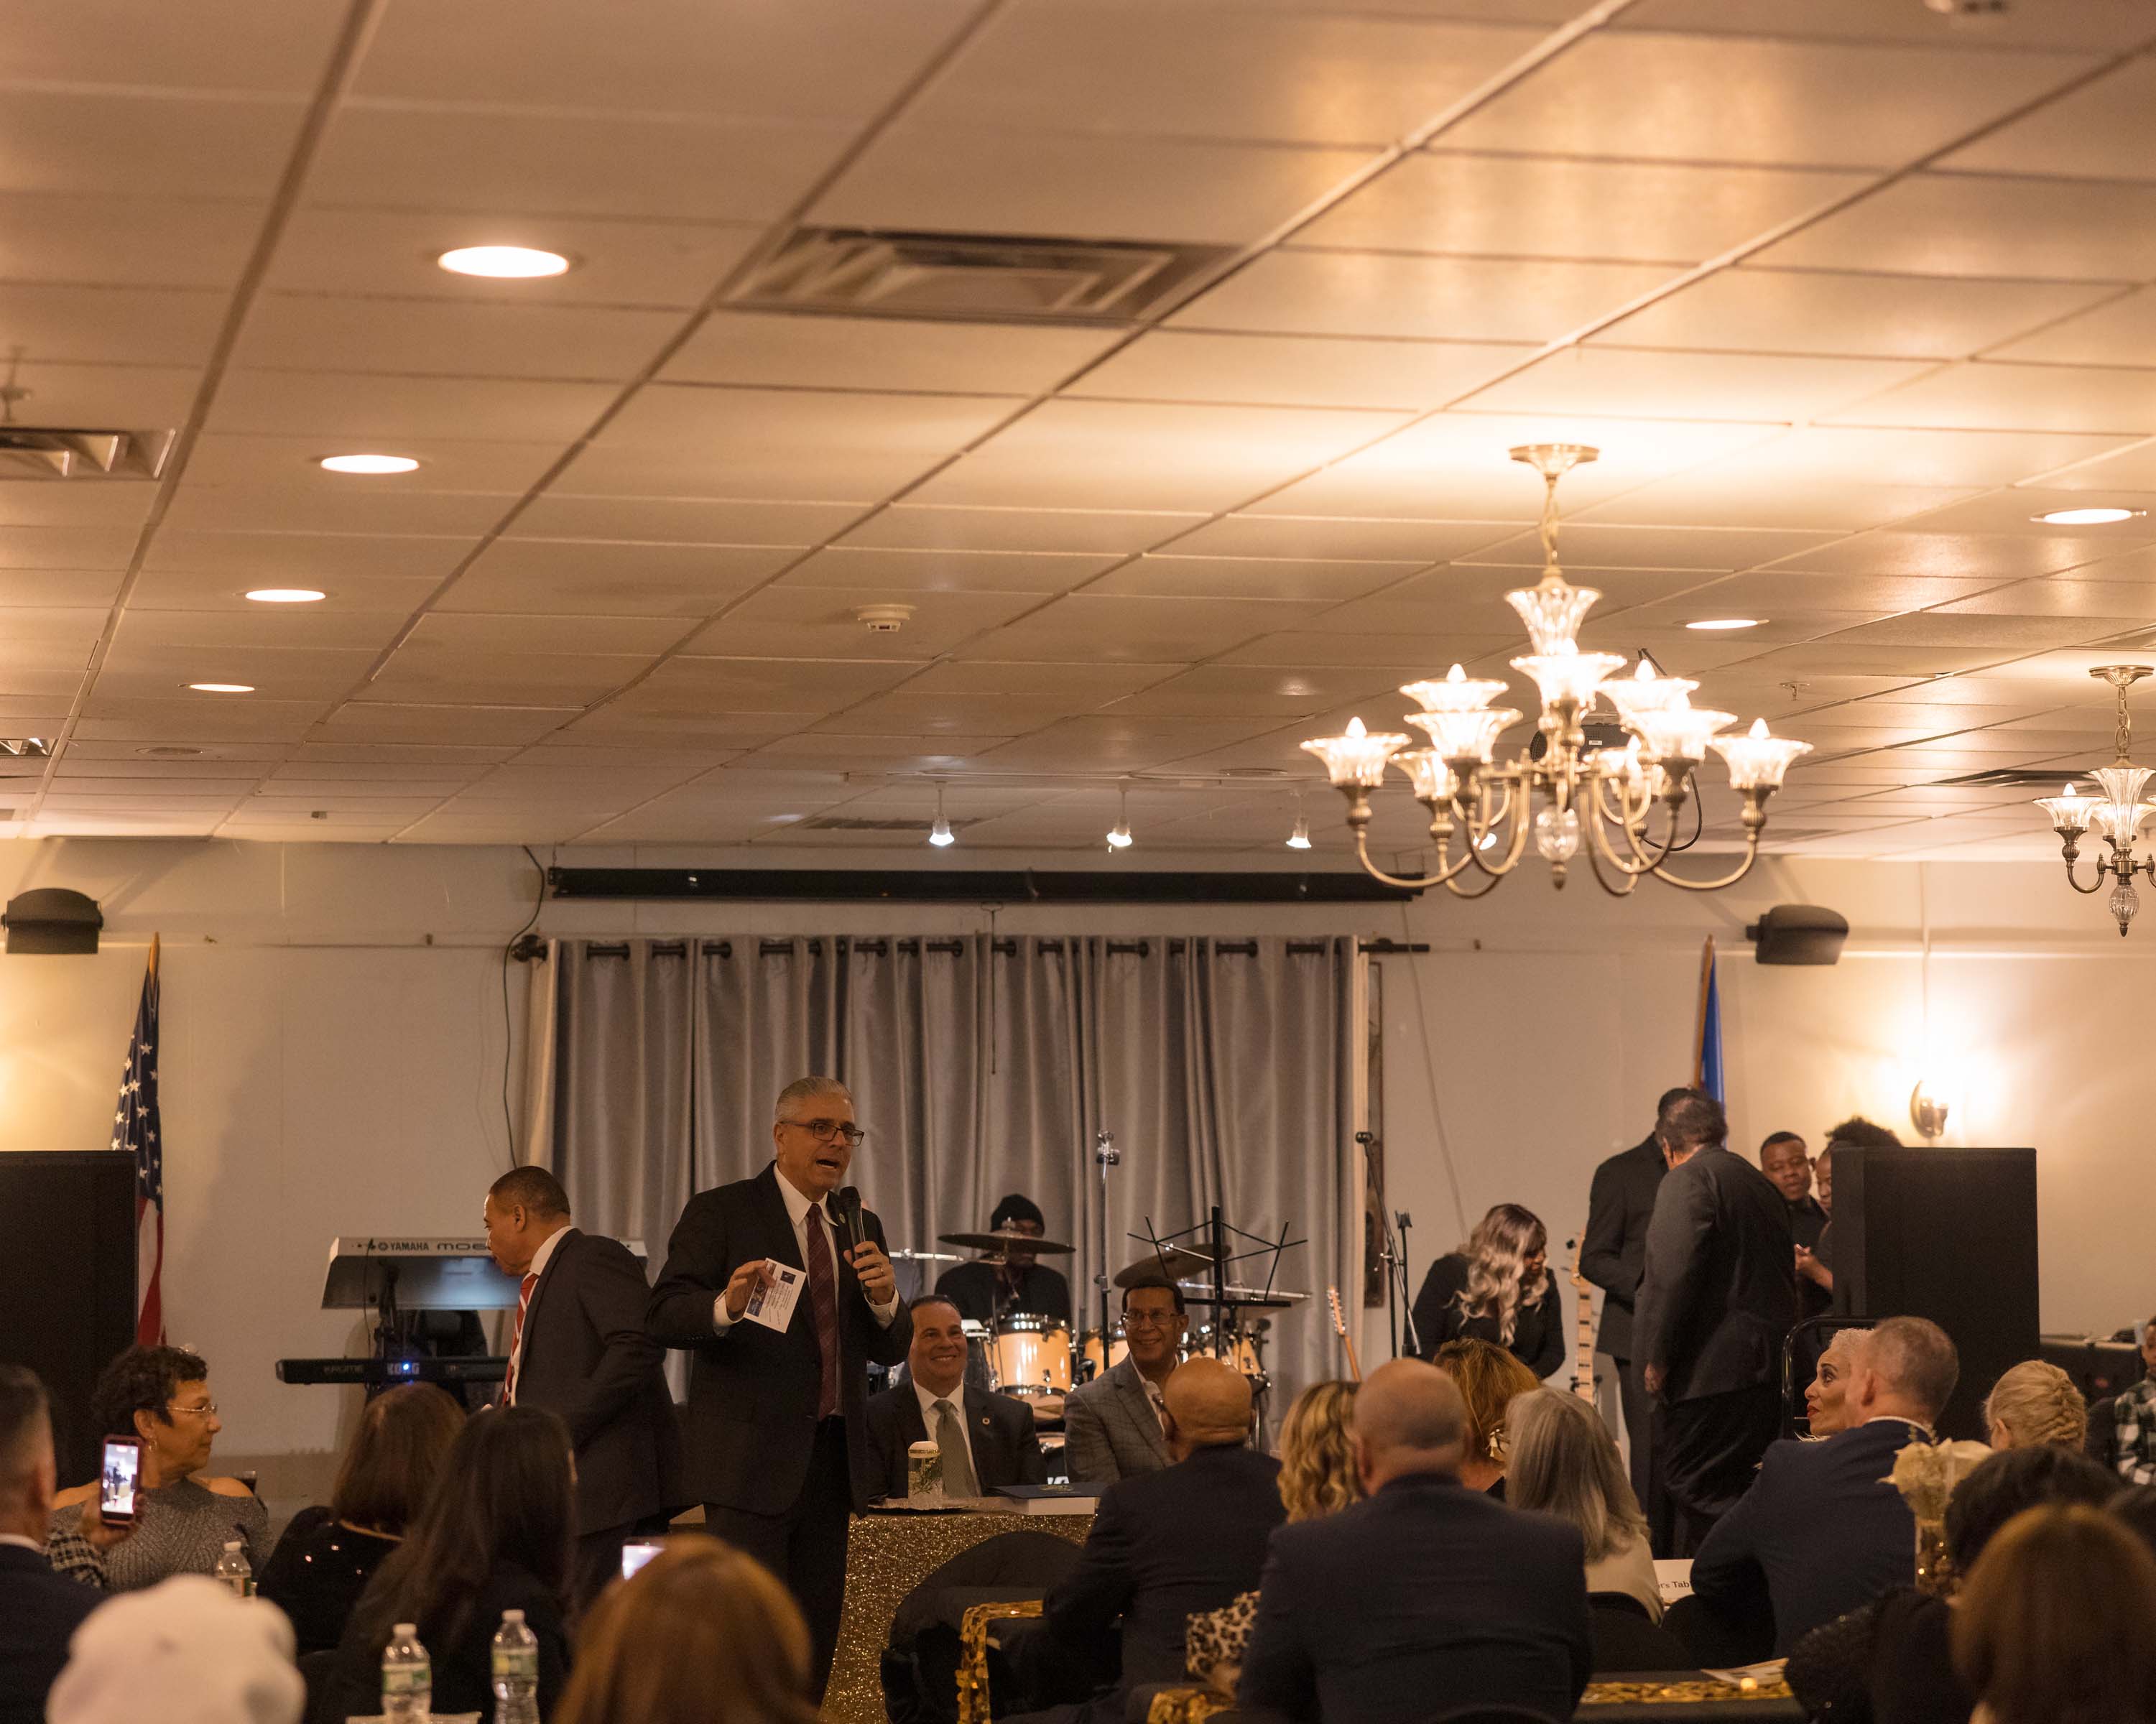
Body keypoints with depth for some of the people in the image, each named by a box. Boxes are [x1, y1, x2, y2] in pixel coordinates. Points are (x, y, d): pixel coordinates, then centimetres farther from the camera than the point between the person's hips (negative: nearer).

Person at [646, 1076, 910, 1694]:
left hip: (833, 1458, 6)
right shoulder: (720, 1213, -3)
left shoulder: (861, 1227, 14)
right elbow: (664, 1317, -10)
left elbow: (891, 1349, 12)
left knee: (816, 1635, 10)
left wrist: (884, 1299, -10)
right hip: (753, 1457, -6)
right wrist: (727, 1306, -30)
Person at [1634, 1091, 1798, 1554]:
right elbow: (1784, 1275, 21)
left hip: (1713, 1371, -9)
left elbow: (1674, 1272, -19)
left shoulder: (1687, 1181, -8)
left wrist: (1657, 1357, -11)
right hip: (1769, 1369, 9)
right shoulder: (1759, 1184, 19)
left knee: (1696, 1495, -7)